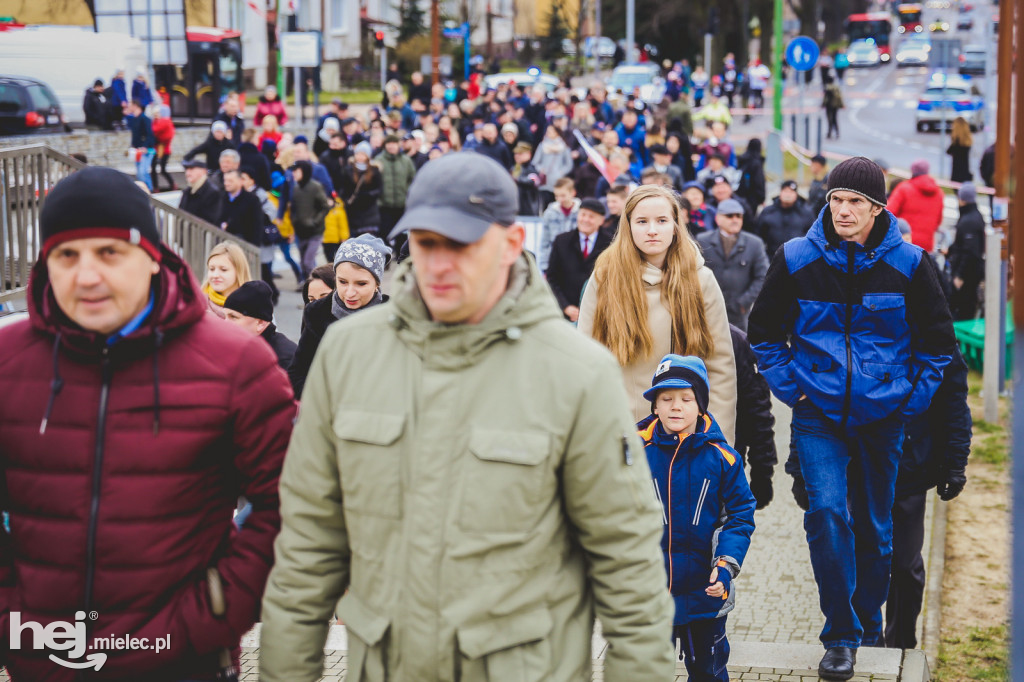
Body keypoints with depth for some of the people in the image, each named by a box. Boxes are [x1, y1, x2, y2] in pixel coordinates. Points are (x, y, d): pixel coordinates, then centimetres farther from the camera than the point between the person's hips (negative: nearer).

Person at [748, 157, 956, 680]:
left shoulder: (907, 263, -3)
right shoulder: (796, 260, -3)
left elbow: (939, 342, 9)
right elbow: (763, 332, 10)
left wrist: (911, 399, 1)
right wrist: (790, 389, 1)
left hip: (883, 418, 1)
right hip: (819, 417, -1)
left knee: (875, 527, 10)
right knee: (827, 512, -17)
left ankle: (868, 628, 30)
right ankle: (840, 637, -6)